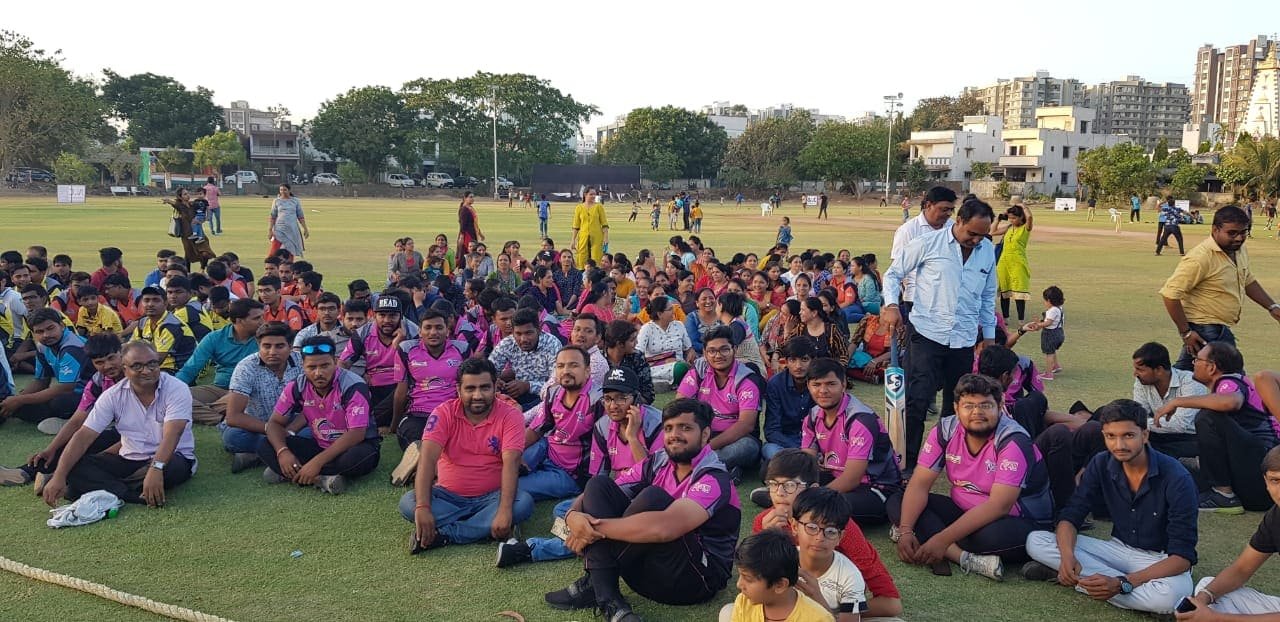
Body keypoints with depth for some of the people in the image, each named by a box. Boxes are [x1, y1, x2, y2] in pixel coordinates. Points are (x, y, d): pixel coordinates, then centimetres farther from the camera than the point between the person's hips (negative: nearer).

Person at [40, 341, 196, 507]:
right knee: (76, 465, -16)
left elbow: (171, 435, -29)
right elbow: (84, 436, -8)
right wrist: (59, 476, -20)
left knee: (173, 467, -39)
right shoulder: (113, 395, -4)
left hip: (169, 458, -4)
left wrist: (156, 468, -47)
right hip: (129, 460, 4)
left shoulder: (176, 389, -16)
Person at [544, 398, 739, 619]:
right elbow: (594, 494, 0)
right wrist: (573, 516, -24)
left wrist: (596, 526, -27)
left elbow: (663, 527, -36)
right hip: (645, 567, 7)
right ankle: (606, 596, -19)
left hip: (697, 578, -7)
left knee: (653, 498, -30)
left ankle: (594, 581, -13)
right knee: (598, 484, -5)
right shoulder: (657, 463, 3)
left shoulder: (714, 479, -18)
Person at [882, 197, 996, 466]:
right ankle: (906, 461, -2)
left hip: (964, 339, 5)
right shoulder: (928, 243, -6)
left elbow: (988, 295, 19)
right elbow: (893, 274, 2)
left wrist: (989, 335, 19)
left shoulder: (988, 250, 9)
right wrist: (892, 305, -15)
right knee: (917, 399, -10)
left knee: (956, 403, 13)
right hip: (927, 333, -4)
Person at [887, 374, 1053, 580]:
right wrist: (905, 530, -26)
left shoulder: (1013, 441, -22)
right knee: (896, 502, -15)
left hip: (1019, 521, -6)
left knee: (997, 534, -41)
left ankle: (924, 534, -19)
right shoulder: (945, 430, -7)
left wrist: (943, 539, -34)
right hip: (964, 511, 6)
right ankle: (967, 559, -31)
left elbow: (999, 506, -29)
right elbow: (920, 484, -8)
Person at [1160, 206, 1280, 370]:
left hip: (1220, 329, 9)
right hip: (1204, 332, -9)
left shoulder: (1239, 249, 6)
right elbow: (1170, 294, -25)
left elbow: (1248, 281, 24)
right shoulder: (1201, 257, -24)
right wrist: (1185, 332, -22)